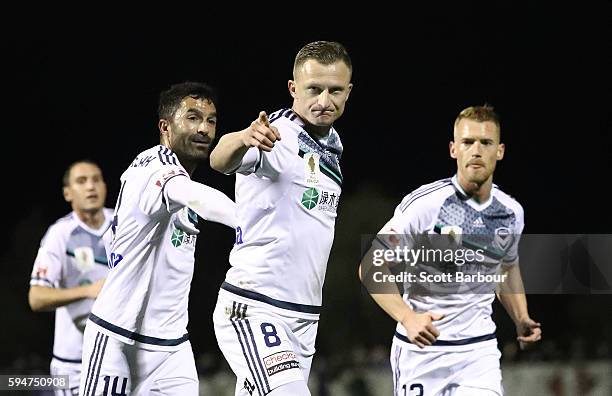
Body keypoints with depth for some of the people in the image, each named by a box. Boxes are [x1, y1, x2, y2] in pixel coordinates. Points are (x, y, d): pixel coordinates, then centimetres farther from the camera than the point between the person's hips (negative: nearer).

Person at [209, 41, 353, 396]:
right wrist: (242, 140, -59)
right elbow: (220, 160, -35)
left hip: (303, 318, 8)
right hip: (253, 310, -8)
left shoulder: (332, 145, 13)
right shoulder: (275, 137, -14)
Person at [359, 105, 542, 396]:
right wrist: (408, 317, -27)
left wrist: (522, 320, 8)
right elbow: (370, 268, -13)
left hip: (479, 350, 3)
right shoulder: (424, 204, -14)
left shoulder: (512, 212, 3)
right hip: (420, 350, -3)